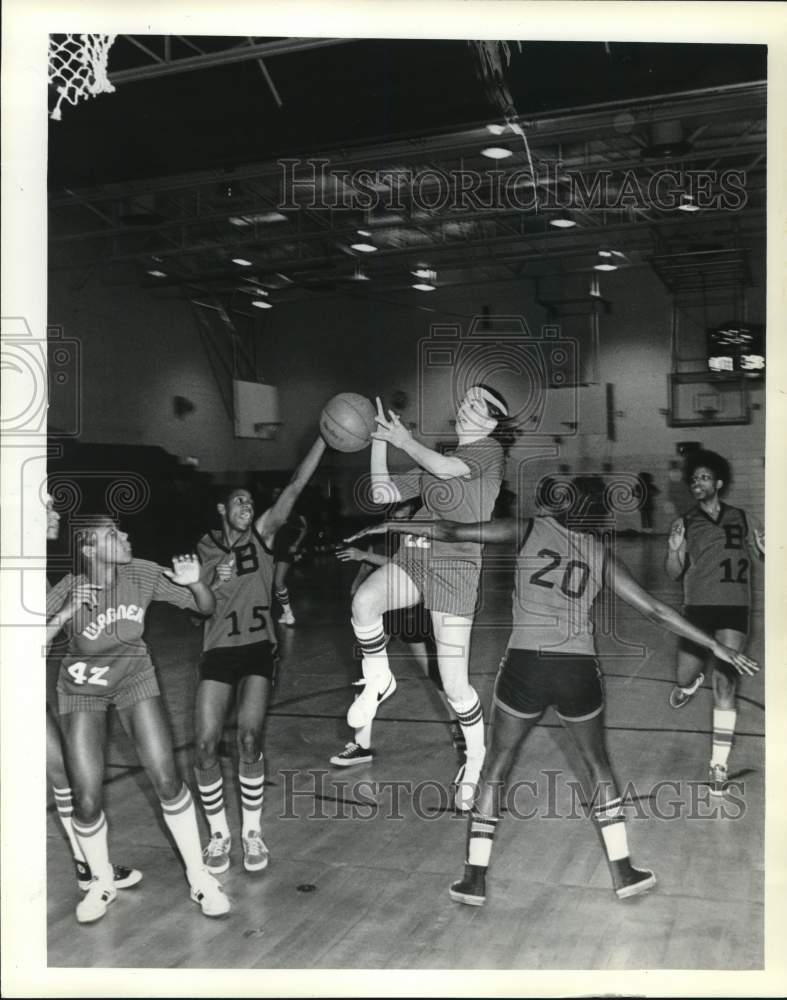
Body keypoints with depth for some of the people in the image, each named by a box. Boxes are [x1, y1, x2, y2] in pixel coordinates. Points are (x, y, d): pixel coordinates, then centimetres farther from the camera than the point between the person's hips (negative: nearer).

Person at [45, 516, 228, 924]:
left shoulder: (142, 574, -19)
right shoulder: (67, 590, -24)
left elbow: (205, 607, -11)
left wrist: (194, 583, -32)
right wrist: (66, 614, -38)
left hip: (134, 678, 1)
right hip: (81, 690, -1)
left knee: (167, 780, -7)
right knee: (86, 799, -4)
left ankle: (199, 877, 11)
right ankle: (101, 882, 25)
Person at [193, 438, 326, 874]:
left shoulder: (261, 533, 3)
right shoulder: (204, 548, 7)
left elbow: (295, 486, -9)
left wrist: (325, 437, -18)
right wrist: (216, 583, -10)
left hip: (258, 649, -1)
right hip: (217, 652, 2)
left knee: (249, 740, -14)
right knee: (205, 745, -8)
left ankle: (252, 832, 6)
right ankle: (219, 833, 12)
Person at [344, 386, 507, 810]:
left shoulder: (490, 451, 5)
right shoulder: (435, 461, 24)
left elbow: (445, 469, -16)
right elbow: (382, 494, 17)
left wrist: (405, 441, -6)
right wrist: (379, 441, 10)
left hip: (455, 567, -5)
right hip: (412, 556, 5)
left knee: (454, 683, -3)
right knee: (364, 601, -29)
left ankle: (476, 759, 23)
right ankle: (378, 682, -3)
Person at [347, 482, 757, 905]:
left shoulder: (528, 530, 2)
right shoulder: (601, 553, 8)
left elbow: (452, 531, -1)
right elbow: (653, 608, 8)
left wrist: (388, 525, 10)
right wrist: (716, 646, 15)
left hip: (526, 665, -2)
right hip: (579, 670, 2)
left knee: (494, 769, 13)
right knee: (598, 768, 23)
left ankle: (474, 879, 17)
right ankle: (623, 873, 31)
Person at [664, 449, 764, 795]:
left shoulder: (741, 518, 10)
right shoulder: (685, 523, 8)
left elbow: (764, 555, 16)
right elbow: (673, 573, 5)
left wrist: (764, 546, -8)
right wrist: (674, 549, -17)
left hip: (734, 609, -1)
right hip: (697, 608, 1)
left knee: (724, 684, -9)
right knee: (683, 677, 6)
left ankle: (719, 764, -3)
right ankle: (692, 684, 45)